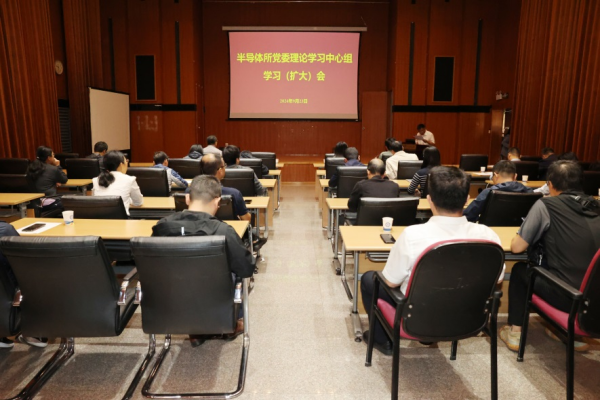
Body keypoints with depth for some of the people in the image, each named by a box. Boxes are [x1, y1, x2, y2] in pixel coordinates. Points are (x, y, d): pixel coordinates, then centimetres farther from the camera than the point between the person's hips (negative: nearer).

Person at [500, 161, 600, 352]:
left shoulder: (545, 205, -8)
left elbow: (516, 247, -8)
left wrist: (538, 238, 13)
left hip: (565, 296, -5)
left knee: (519, 270, 21)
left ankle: (514, 332, 25)